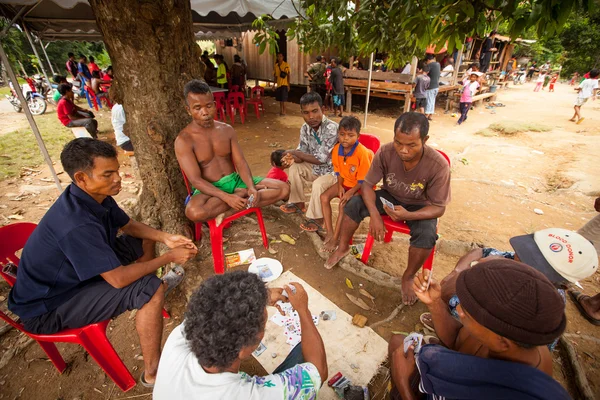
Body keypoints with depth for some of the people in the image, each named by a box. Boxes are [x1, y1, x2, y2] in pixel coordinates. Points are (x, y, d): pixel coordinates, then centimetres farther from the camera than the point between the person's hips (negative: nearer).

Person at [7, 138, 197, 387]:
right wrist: (169, 257, -22)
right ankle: (153, 372, -9)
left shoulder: (97, 196, -10)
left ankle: (155, 284, 31)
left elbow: (128, 225, 7)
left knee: (144, 240, 9)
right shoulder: (76, 224, -37)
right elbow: (119, 279, -33)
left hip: (75, 272, 9)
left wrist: (165, 238, -9)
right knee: (150, 289, -26)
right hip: (47, 308, -9)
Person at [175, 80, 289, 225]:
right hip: (209, 189, -4)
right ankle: (242, 194, -15)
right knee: (195, 212, -40)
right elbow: (196, 180, -17)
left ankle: (228, 212, -19)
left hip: (235, 181, 5)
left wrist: (251, 187, -21)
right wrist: (227, 197, -30)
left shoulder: (227, 129, 4)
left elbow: (241, 163, -1)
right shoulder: (183, 140, -10)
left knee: (283, 188, -10)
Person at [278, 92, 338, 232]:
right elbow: (303, 153, -2)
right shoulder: (305, 128, -5)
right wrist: (292, 158, -27)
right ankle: (298, 203, 16)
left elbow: (320, 159, -30)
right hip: (316, 168, 8)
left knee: (318, 184, -32)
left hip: (334, 170, -8)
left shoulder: (332, 128, -29)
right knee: (294, 167, 0)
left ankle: (316, 218, -7)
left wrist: (294, 153, -21)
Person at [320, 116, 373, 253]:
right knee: (324, 197, -11)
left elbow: (364, 179, -22)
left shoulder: (362, 153, -28)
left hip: (361, 186, -6)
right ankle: (329, 232, -4)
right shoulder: (337, 149, -8)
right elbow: (339, 171, 4)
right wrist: (340, 186, -12)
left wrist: (351, 192, -31)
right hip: (345, 182, 7)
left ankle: (335, 239, -12)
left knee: (343, 205, -27)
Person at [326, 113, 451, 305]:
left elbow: (438, 208, -22)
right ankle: (342, 248, 7)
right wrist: (375, 214, -31)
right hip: (390, 197, 2)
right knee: (354, 204, -19)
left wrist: (408, 215, -41)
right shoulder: (385, 152, -26)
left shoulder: (438, 165, -30)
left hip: (420, 206, -2)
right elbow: (367, 185, -16)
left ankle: (408, 277, -1)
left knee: (427, 235, -31)